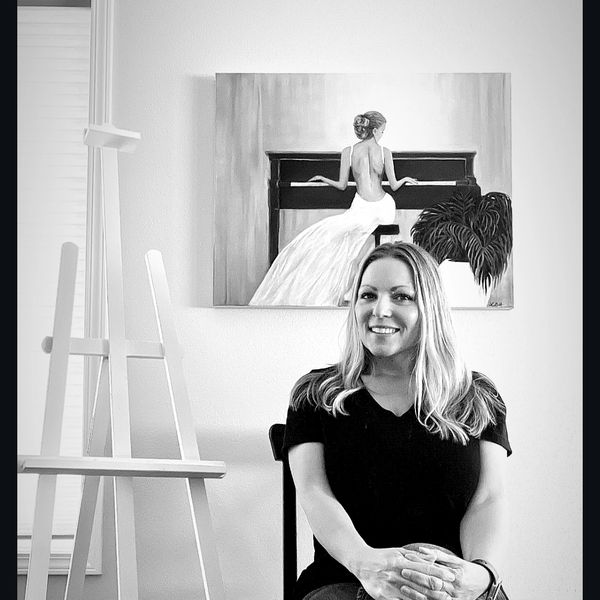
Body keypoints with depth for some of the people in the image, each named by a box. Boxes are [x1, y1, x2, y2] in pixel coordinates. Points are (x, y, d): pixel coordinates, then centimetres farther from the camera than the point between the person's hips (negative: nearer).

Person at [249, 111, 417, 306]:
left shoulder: (348, 152, 0)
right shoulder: (385, 152, 1)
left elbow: (342, 185, 6)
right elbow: (394, 186, 5)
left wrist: (323, 178, 25)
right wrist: (405, 179, 29)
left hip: (362, 209, -2)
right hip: (385, 209, 2)